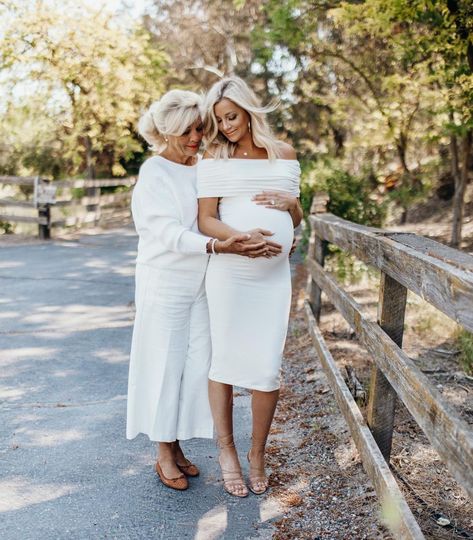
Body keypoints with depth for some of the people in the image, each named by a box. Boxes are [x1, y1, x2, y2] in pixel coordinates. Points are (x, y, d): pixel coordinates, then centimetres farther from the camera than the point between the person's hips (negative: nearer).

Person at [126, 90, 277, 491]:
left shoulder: (204, 167, 8)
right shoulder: (154, 173, -11)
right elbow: (170, 233, -21)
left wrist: (271, 238, -2)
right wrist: (218, 246, -36)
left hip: (201, 282, 6)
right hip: (165, 281, -6)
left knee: (196, 364, 8)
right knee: (165, 364, 2)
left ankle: (177, 446, 23)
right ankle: (164, 454, 17)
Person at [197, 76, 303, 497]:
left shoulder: (284, 154, 10)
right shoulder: (214, 158, 3)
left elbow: (297, 221, 17)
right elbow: (205, 221, -5)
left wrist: (291, 203, -6)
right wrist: (240, 237, -23)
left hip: (274, 275, 2)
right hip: (228, 272, -2)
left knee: (267, 368, 0)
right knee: (225, 361, 5)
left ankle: (258, 453, 20)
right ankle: (227, 451, 23)